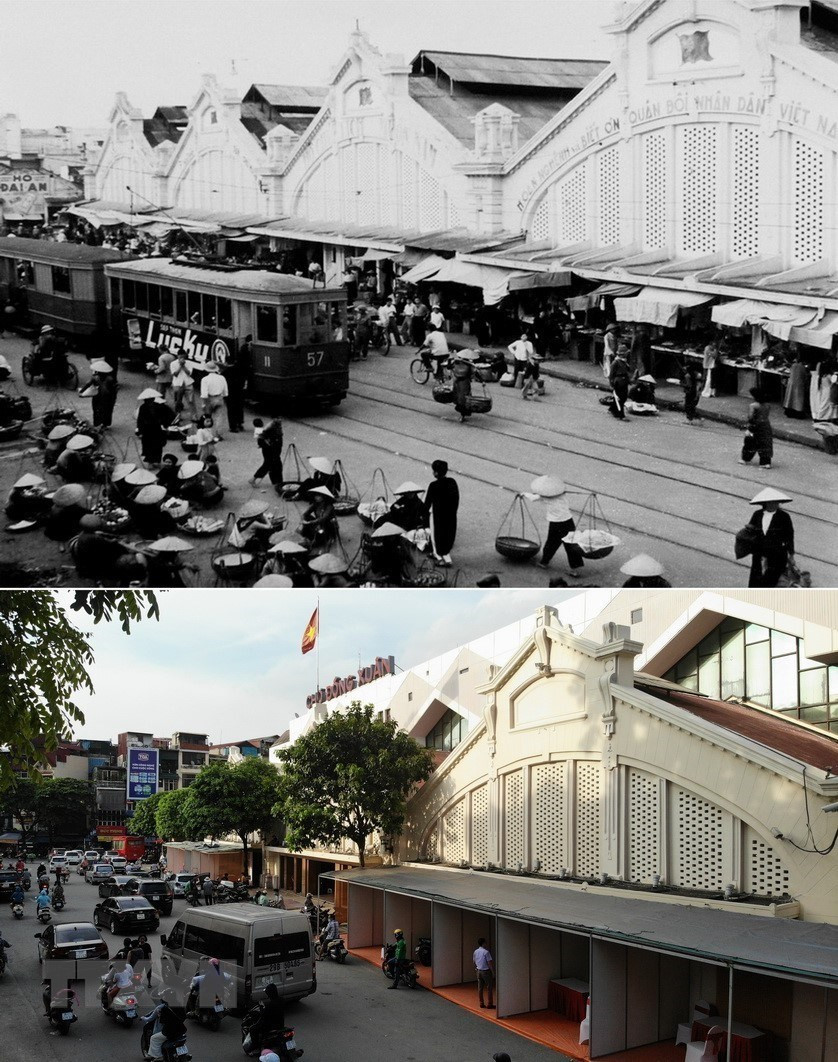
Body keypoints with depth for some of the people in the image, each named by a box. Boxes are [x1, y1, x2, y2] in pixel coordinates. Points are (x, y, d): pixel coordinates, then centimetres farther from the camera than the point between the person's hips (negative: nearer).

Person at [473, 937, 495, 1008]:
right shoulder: (486, 952, -18)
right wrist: (493, 972, -11)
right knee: (489, 988, 1)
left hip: (479, 971, 7)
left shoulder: (475, 952, 4)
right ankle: (490, 1004, 3)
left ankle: (481, 1003, 16)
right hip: (486, 971, -7)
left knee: (480, 988, 11)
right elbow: (490, 963, -17)